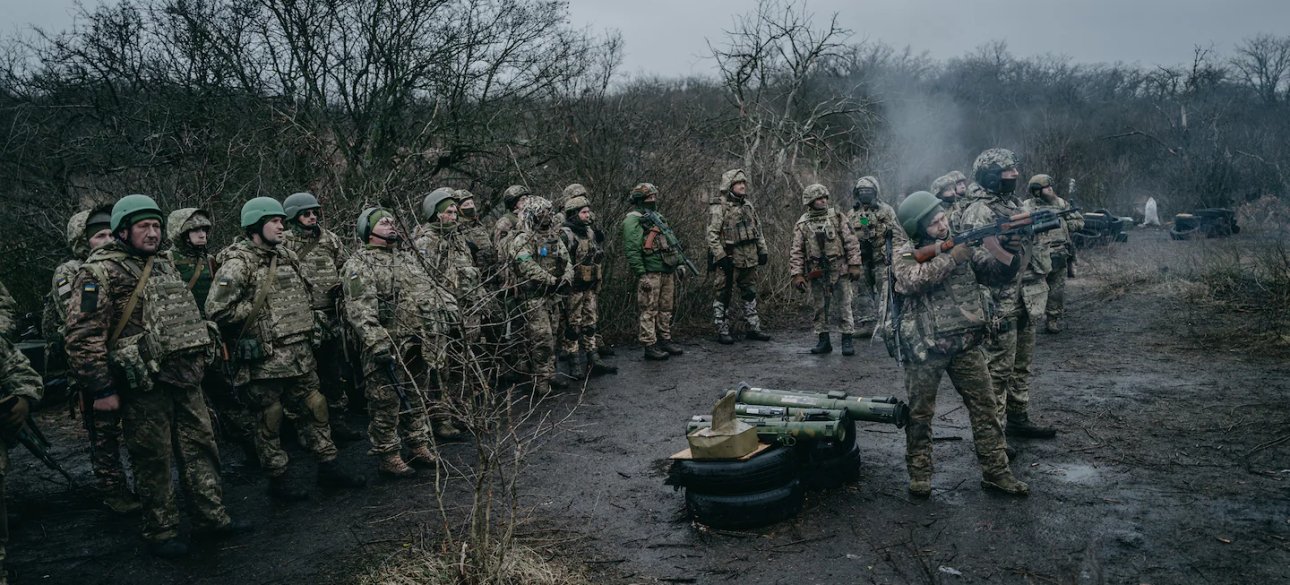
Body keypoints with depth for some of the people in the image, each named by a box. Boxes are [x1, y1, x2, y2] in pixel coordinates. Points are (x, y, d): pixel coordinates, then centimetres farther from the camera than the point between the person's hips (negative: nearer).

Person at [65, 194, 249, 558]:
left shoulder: (163, 266, 15)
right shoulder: (100, 272, -10)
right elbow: (84, 336, -15)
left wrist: (197, 360, 22)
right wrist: (101, 389, -16)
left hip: (185, 377, 7)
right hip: (144, 383, -7)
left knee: (200, 447, 11)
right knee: (153, 459, 3)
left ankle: (212, 517, 21)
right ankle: (161, 533, 16)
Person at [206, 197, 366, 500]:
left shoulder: (287, 256, 13)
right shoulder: (238, 263, -12)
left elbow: (304, 297, 27)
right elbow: (217, 310, -19)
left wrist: (312, 321, 11)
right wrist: (258, 311, -10)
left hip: (301, 351, 7)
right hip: (265, 356, -7)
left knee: (316, 407, 11)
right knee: (270, 419, 5)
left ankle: (329, 467, 22)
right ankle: (277, 480, 17)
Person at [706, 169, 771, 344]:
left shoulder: (748, 205, 14)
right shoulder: (718, 207, -10)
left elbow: (758, 230, 20)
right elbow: (712, 234, -15)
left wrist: (763, 251, 13)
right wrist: (721, 257, -20)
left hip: (749, 258, 7)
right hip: (728, 260, -7)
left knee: (750, 294, 13)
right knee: (724, 296, 0)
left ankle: (753, 328, 22)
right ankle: (722, 331, 7)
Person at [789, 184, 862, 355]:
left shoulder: (838, 217, 1)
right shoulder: (802, 224, 3)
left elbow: (851, 243, -1)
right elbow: (796, 252, 1)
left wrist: (854, 265, -7)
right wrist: (796, 274, -7)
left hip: (839, 271, -1)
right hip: (817, 274, 1)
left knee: (844, 307, 1)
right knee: (820, 309, 8)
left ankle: (847, 341, 8)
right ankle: (824, 341, 19)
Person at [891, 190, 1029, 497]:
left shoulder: (963, 245, 8)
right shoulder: (904, 254, -5)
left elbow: (1004, 271, 3)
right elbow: (914, 280, -26)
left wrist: (997, 246, -17)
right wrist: (951, 257, -23)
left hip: (966, 344, 4)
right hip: (925, 347, -4)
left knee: (985, 408, 6)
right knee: (920, 413, 6)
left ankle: (996, 472, 16)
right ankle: (919, 473, 20)